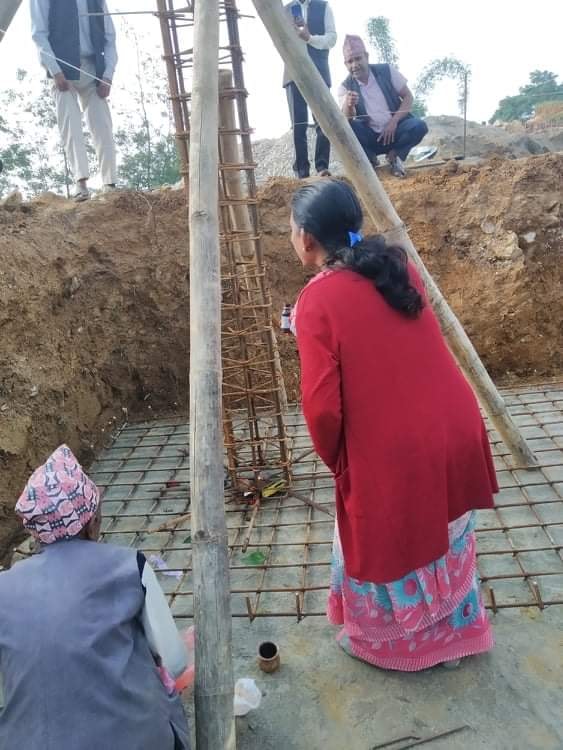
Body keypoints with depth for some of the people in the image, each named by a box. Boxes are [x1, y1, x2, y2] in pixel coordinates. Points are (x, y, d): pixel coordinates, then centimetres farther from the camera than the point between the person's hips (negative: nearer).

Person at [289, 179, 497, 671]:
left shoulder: (317, 300, -15)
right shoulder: (398, 266, 4)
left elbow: (322, 407, -18)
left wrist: (334, 459, 1)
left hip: (392, 452, -6)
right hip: (457, 430, 7)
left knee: (385, 548, 20)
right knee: (446, 540, 27)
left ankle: (382, 642, 44)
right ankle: (454, 634, 48)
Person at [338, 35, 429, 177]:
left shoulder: (386, 71, -3)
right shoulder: (345, 87, -4)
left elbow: (408, 97, -1)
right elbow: (346, 119, -19)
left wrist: (394, 121, -17)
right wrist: (348, 105, -43)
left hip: (394, 131, 0)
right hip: (370, 138, 0)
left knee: (419, 126, -29)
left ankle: (395, 155, -2)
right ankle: (369, 158, -5)